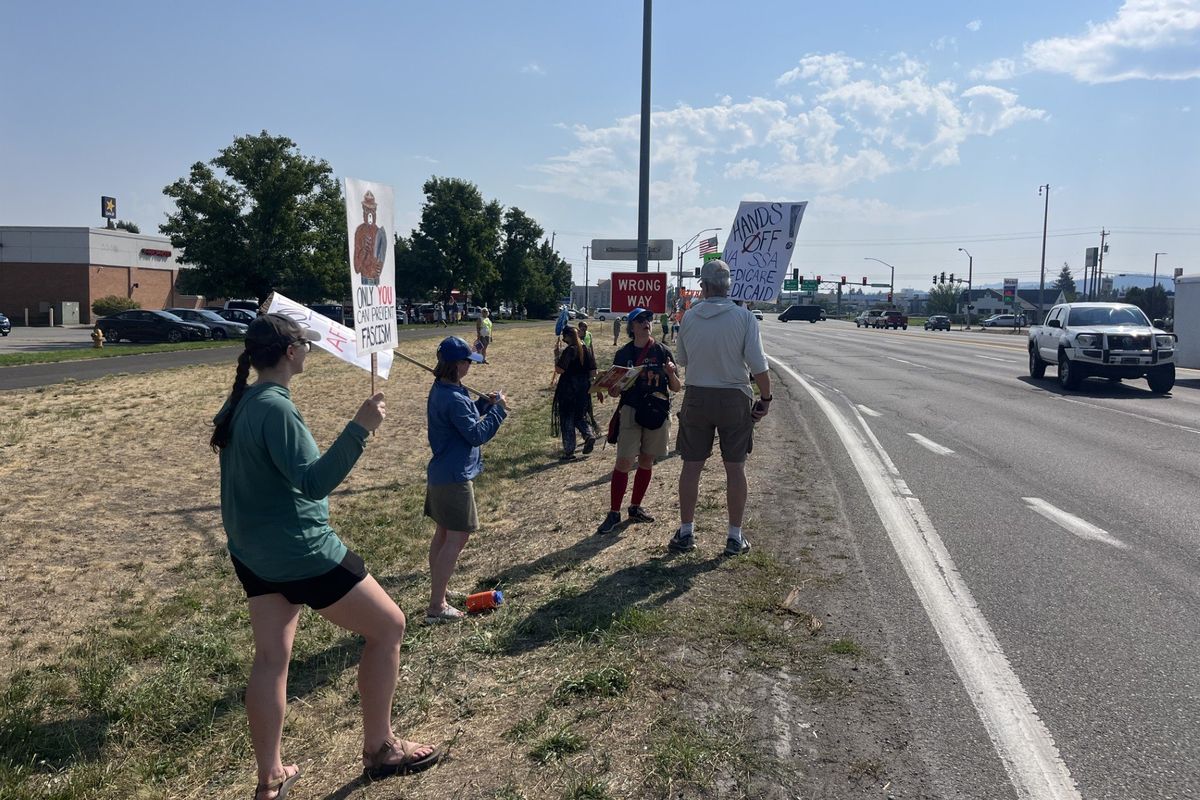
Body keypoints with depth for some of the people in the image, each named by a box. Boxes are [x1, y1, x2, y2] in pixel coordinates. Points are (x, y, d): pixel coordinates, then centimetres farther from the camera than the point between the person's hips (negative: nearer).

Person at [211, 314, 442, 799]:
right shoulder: (275, 408, -23)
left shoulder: (240, 402, 5)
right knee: (388, 626, 5)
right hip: (301, 552, -10)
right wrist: (359, 428, -36)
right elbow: (314, 483, -31)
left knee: (271, 658, 16)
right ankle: (379, 749, 16)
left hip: (252, 551, 10)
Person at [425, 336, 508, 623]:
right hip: (455, 478, -11)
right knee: (457, 538, -5)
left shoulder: (439, 390, 8)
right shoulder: (454, 398, -23)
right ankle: (436, 608, -1)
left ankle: (437, 597, 28)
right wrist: (498, 409, -12)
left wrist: (484, 403, 7)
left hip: (440, 474, 11)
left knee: (442, 534, 18)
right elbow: (476, 434, -20)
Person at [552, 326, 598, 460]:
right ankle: (589, 434, -4)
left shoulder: (568, 351, -16)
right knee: (580, 415, 22)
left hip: (568, 387, -6)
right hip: (583, 388, 6)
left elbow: (559, 370, -22)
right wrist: (589, 382, 16)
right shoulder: (586, 350, 4)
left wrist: (556, 362, -3)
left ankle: (569, 451, 8)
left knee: (567, 418, 4)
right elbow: (593, 371, 5)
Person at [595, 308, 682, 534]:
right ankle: (614, 513, 0)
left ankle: (635, 507, 25)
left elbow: (676, 388, 4)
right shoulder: (623, 354, 1)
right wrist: (610, 386, -17)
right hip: (630, 411, -2)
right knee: (623, 463, -7)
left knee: (646, 462, 10)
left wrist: (671, 373, -16)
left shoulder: (662, 352, 2)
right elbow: (615, 391, 5)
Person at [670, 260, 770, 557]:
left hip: (697, 398, 2)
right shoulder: (744, 317, -9)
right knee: (735, 468, 7)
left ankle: (686, 532, 17)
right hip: (735, 399, -1)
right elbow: (758, 365, -13)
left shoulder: (689, 318, -2)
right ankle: (735, 537, 14)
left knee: (691, 465, 10)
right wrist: (766, 398, -3)